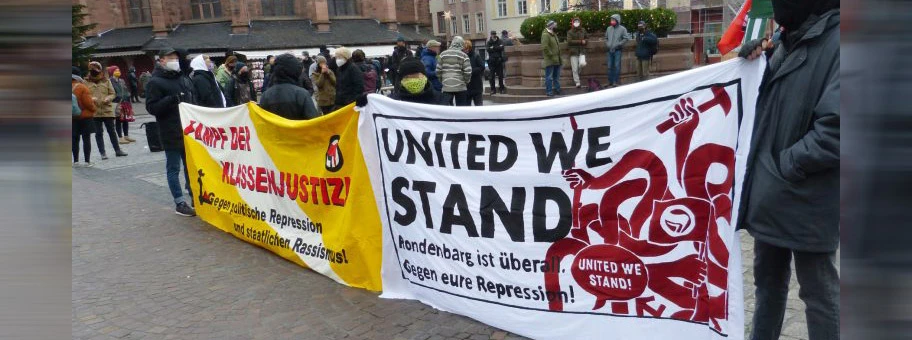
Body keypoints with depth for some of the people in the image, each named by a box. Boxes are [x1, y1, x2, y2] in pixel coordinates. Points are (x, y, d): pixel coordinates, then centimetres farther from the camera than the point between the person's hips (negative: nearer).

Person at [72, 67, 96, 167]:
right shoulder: (82, 87, -14)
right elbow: (88, 103, -16)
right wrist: (93, 106, 3)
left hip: (73, 118, 5)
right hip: (85, 117, -5)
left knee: (75, 139, 10)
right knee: (86, 139, 1)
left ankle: (75, 161, 13)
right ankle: (87, 161, 2)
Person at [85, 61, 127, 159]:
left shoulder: (106, 81, 4)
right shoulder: (87, 83, 1)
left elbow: (113, 94, 6)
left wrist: (108, 99, -13)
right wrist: (91, 98, -17)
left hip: (107, 110, 1)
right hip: (95, 112, 0)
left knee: (111, 131, 9)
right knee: (98, 133, 5)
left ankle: (117, 150, 16)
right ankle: (102, 153, 11)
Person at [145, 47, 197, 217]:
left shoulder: (183, 79, 15)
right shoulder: (155, 82, -6)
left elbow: (193, 100, 26)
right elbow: (151, 107, -14)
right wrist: (172, 99, -26)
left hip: (188, 131, 7)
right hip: (171, 134, -7)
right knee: (173, 168, 1)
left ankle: (194, 196, 26)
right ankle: (180, 203, 5)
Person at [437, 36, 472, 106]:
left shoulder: (443, 54, 4)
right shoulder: (463, 55, -4)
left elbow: (438, 70, 2)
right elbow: (468, 72, -10)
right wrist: (466, 81, 7)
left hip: (446, 87, 2)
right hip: (460, 87, -2)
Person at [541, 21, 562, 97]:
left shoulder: (554, 35, 18)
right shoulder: (545, 35, -12)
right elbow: (545, 47, -21)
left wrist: (559, 56, 17)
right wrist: (551, 55, -20)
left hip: (556, 60, 9)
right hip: (550, 61, -9)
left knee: (556, 76, 15)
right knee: (549, 77, -4)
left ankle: (557, 90, 23)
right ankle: (549, 91, 0)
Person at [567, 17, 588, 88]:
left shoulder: (583, 30, 8)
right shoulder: (570, 32, -2)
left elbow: (586, 39, 21)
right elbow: (569, 41, -16)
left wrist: (584, 41, -3)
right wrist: (580, 41, -17)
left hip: (582, 51, 3)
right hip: (574, 52, -3)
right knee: (575, 68, -3)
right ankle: (577, 83, 7)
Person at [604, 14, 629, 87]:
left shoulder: (622, 29, -3)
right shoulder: (609, 28, 9)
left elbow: (625, 39, -7)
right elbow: (606, 38, 18)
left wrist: (617, 45, -15)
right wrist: (607, 44, 1)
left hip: (617, 50, -4)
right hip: (610, 50, 4)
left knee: (617, 66, -5)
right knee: (610, 66, 8)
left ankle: (616, 81, 1)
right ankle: (610, 82, 17)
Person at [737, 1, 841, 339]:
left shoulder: (835, 41, -18)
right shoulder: (792, 39, 9)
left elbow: (834, 130, -26)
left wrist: (784, 165, -17)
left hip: (808, 200, -8)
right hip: (771, 193, 8)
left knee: (819, 292, 9)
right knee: (768, 280, 22)